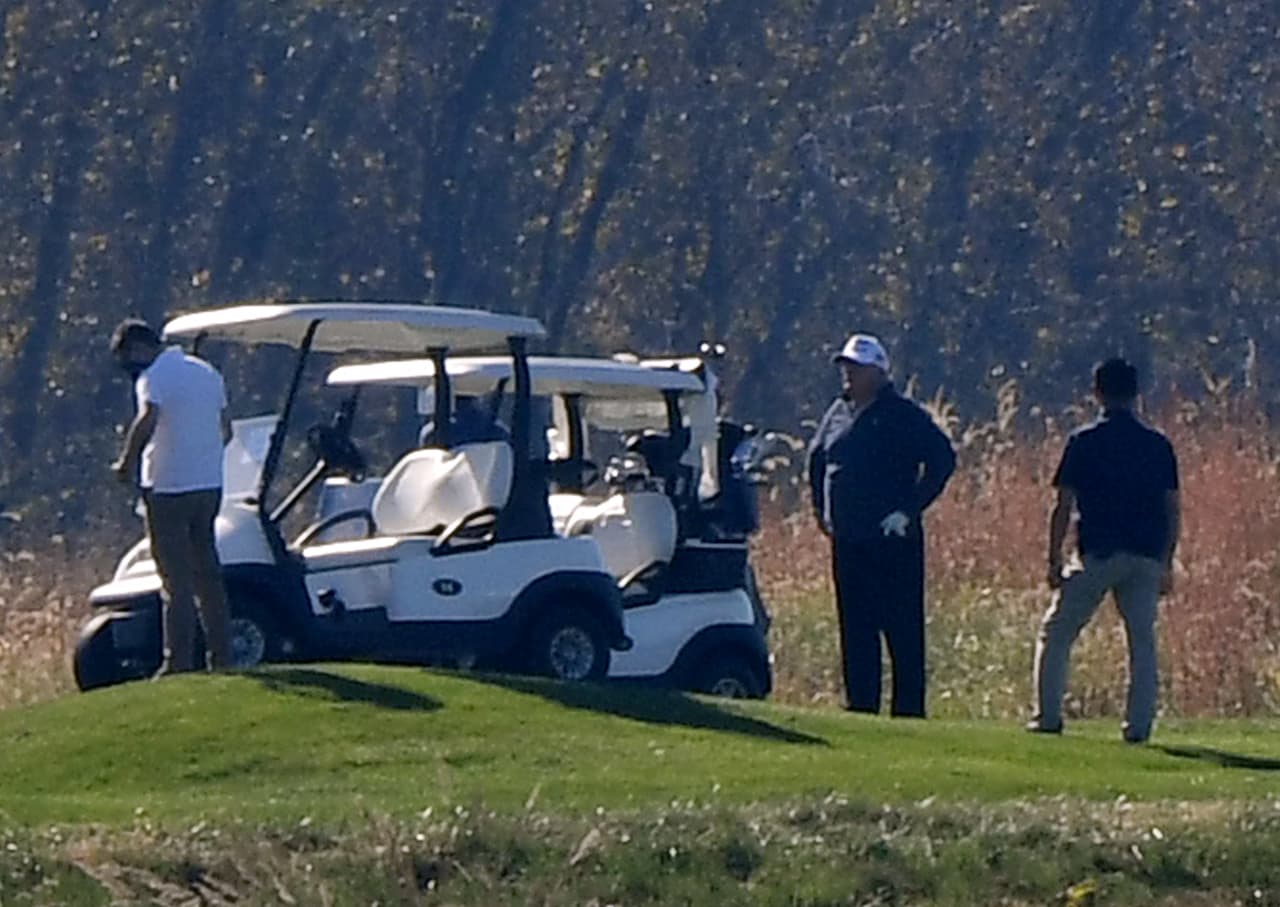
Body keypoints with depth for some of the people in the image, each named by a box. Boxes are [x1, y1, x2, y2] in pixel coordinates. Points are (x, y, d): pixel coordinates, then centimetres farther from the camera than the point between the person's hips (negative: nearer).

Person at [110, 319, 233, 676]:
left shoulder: (154, 378, -12)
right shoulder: (207, 373, 14)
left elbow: (147, 420, -30)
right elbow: (225, 431, 19)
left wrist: (127, 462, -19)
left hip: (169, 488, -7)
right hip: (209, 486, 7)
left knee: (176, 582, -4)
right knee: (208, 576, 13)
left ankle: (179, 663, -5)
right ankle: (221, 658, 13)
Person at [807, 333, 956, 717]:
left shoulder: (903, 416, -6)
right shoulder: (839, 413, 13)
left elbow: (942, 459, -12)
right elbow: (816, 460, 28)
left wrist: (910, 509, -14)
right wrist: (821, 509, 18)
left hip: (893, 539, -7)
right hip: (847, 540, 7)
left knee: (902, 628, -5)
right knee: (855, 628, 8)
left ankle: (909, 710, -4)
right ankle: (861, 705, 13)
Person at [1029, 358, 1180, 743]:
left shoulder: (1084, 442, -1)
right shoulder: (1158, 445, 8)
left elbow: (1064, 507, -3)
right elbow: (1172, 509, 8)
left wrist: (1054, 559, 2)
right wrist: (1167, 564, 14)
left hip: (1098, 553, -3)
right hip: (1146, 555, 3)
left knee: (1056, 634, 8)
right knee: (1142, 640, 8)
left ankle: (1048, 716, 2)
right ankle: (1139, 724, -1)